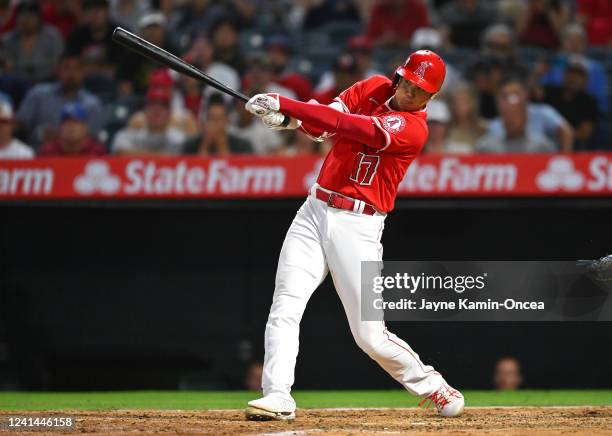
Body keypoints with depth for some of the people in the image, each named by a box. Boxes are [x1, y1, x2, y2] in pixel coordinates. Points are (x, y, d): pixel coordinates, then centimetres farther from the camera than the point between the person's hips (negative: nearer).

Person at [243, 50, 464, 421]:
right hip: (315, 211, 5)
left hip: (357, 226, -5)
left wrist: (285, 104, -28)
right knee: (284, 309, -10)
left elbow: (348, 126, -25)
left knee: (370, 335, -2)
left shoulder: (414, 128, -13)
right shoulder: (373, 88, 8)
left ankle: (430, 385, 20)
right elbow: (323, 125, -3)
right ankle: (277, 397, -11)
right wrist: (287, 118, -26)